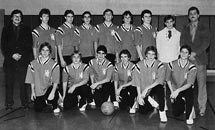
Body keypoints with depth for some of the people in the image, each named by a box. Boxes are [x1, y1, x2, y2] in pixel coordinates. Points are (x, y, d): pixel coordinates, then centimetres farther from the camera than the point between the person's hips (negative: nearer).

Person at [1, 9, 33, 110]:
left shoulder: (26, 30, 12)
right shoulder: (6, 29, 12)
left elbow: (29, 45, 7)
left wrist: (21, 55, -5)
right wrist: (12, 55, -7)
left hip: (23, 60, -1)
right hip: (9, 60, 1)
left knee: (23, 82, -5)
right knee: (9, 83, 0)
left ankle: (25, 103, 3)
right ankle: (9, 104, 8)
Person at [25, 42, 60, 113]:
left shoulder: (54, 64, -8)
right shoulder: (33, 64, 1)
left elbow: (55, 81, -10)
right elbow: (31, 80, 7)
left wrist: (53, 92, -24)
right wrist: (33, 91, 2)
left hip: (49, 89, -2)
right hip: (38, 91, 2)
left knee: (54, 95, -35)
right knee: (38, 109, -10)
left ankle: (55, 106, 1)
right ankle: (46, 102, 26)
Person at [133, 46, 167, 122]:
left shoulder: (159, 65, -11)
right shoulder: (139, 65, -8)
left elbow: (160, 80, -20)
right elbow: (137, 82, -6)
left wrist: (147, 88, -26)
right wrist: (139, 96, -10)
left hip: (154, 87, -1)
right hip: (143, 91, 1)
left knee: (160, 88, -36)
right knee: (142, 111, -9)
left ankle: (162, 111, -19)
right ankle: (149, 100, 24)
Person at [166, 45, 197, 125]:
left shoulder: (192, 67, -14)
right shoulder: (172, 64, -8)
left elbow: (189, 84, -21)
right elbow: (168, 79, 1)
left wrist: (178, 90, -36)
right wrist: (172, 92, -8)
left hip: (186, 89, -2)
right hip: (175, 90, 2)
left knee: (189, 94, -38)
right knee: (176, 113, -8)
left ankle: (189, 116, -13)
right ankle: (182, 103, 27)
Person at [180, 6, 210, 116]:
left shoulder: (204, 29, 7)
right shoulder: (185, 29, 16)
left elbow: (206, 43, -3)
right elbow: (182, 43, 9)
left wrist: (195, 53, -12)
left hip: (200, 59, -2)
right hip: (187, 60, 2)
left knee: (201, 85, -2)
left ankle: (202, 108, 5)